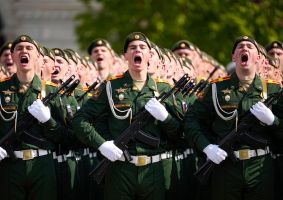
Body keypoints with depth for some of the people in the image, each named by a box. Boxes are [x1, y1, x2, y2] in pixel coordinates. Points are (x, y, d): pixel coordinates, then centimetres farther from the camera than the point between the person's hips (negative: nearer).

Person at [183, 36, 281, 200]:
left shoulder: (272, 89, 6)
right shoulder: (217, 88, 4)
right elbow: (191, 119, 4)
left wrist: (272, 120, -14)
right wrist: (206, 147, -10)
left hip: (261, 167, 1)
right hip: (225, 166, 0)